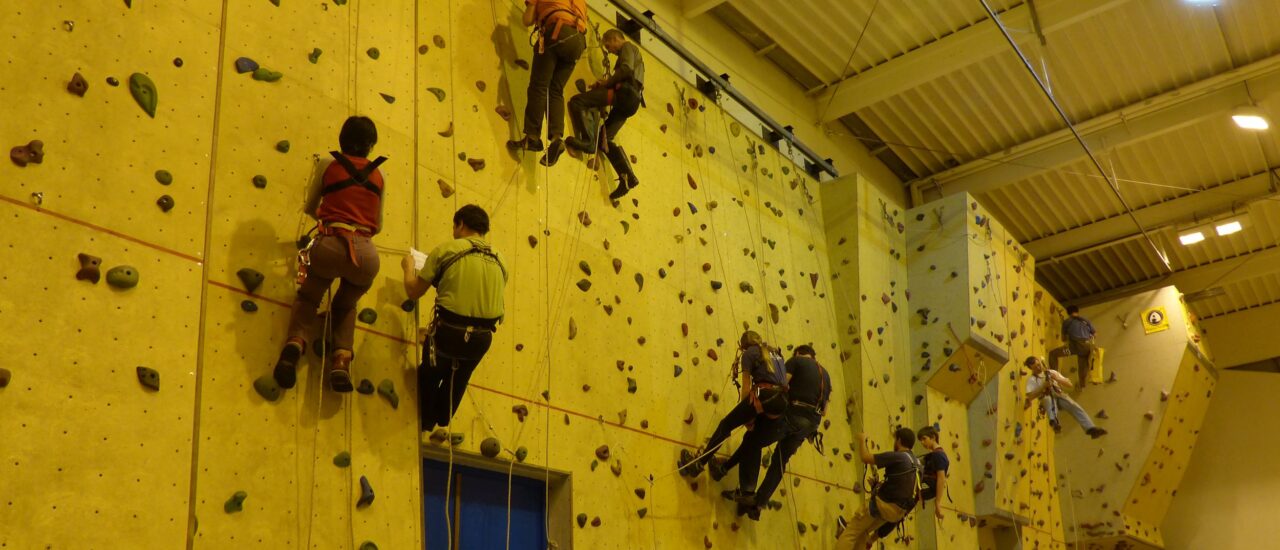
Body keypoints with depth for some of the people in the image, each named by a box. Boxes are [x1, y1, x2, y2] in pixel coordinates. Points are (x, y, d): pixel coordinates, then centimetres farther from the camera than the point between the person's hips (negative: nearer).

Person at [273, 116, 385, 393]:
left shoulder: (328, 163, 11)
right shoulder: (378, 174, 16)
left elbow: (310, 207, 24)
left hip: (329, 245, -1)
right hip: (365, 253, 1)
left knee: (307, 299, 26)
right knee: (345, 307, 30)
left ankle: (295, 344, -4)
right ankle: (342, 360, 7)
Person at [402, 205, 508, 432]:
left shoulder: (446, 249, -5)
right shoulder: (499, 260, 8)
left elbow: (413, 291, 1)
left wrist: (409, 266, 20)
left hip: (449, 332, -4)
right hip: (482, 338, 4)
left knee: (429, 377, 27)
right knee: (458, 378, 32)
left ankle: (424, 424, 35)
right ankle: (442, 422, 43)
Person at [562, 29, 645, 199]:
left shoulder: (627, 47, 6)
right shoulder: (631, 52, 35)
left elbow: (627, 69, -14)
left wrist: (607, 82, -4)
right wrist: (605, 84, 16)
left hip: (625, 93, -10)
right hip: (630, 101, 10)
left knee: (576, 101, -15)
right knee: (606, 138, 11)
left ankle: (587, 141, -28)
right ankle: (628, 177, 0)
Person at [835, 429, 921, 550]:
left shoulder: (897, 456, -14)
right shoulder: (916, 463, 12)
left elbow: (865, 458, -18)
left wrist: (863, 440, -1)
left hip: (884, 504, -8)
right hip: (899, 511, 8)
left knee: (850, 533, 0)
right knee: (862, 532, 26)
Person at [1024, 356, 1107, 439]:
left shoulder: (1052, 372, 19)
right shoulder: (1032, 380, 10)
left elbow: (1069, 385, 13)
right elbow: (1030, 397, -7)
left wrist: (1057, 379, -5)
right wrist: (1043, 386, -16)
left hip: (1059, 396, 3)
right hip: (1046, 400, -3)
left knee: (1075, 407, -26)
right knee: (1048, 397, -38)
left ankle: (1091, 429, -41)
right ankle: (1054, 421, -61)